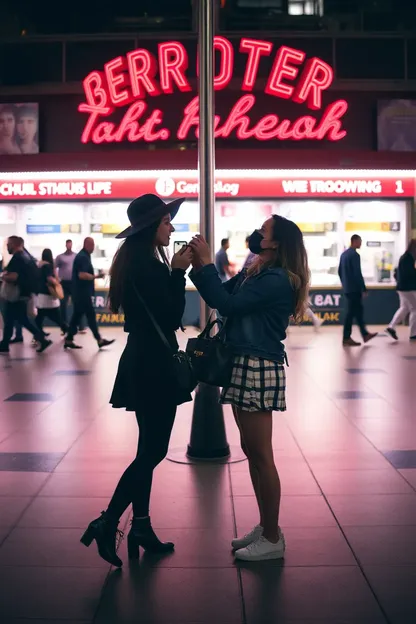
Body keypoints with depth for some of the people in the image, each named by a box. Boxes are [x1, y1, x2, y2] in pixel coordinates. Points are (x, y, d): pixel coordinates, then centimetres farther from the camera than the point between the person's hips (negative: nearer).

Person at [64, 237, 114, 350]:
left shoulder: (83, 256, 17)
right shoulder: (83, 257, -16)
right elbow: (82, 275, -26)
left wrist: (94, 276, 16)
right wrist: (96, 276, -19)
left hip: (81, 292, 10)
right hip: (82, 293, -10)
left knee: (77, 315, 10)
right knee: (91, 315, -4)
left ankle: (69, 340, 12)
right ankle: (99, 340, 2)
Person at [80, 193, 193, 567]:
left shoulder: (135, 261, 12)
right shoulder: (148, 264, -18)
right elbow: (171, 317, -17)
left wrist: (176, 271, 7)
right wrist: (179, 272, -13)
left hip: (143, 363, 10)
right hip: (153, 366, -10)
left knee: (149, 449, 14)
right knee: (153, 450, -2)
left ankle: (141, 527, 22)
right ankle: (106, 524, 4)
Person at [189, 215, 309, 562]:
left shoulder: (277, 280, -14)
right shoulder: (252, 275, 13)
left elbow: (227, 304, -19)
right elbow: (219, 299, 15)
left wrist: (206, 263, -12)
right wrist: (198, 267, 5)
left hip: (259, 369, -10)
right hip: (244, 366, 10)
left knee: (261, 455, -2)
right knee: (252, 451, 15)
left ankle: (273, 539, 9)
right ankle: (265, 527, 27)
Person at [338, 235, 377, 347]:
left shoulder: (344, 254, 12)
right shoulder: (355, 255, -15)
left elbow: (339, 271, 17)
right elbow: (358, 273, -19)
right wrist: (364, 289, -15)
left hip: (347, 288, 9)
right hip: (354, 288, -9)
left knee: (359, 309, 16)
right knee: (351, 312, -4)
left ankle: (365, 334, 23)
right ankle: (346, 338, 0)